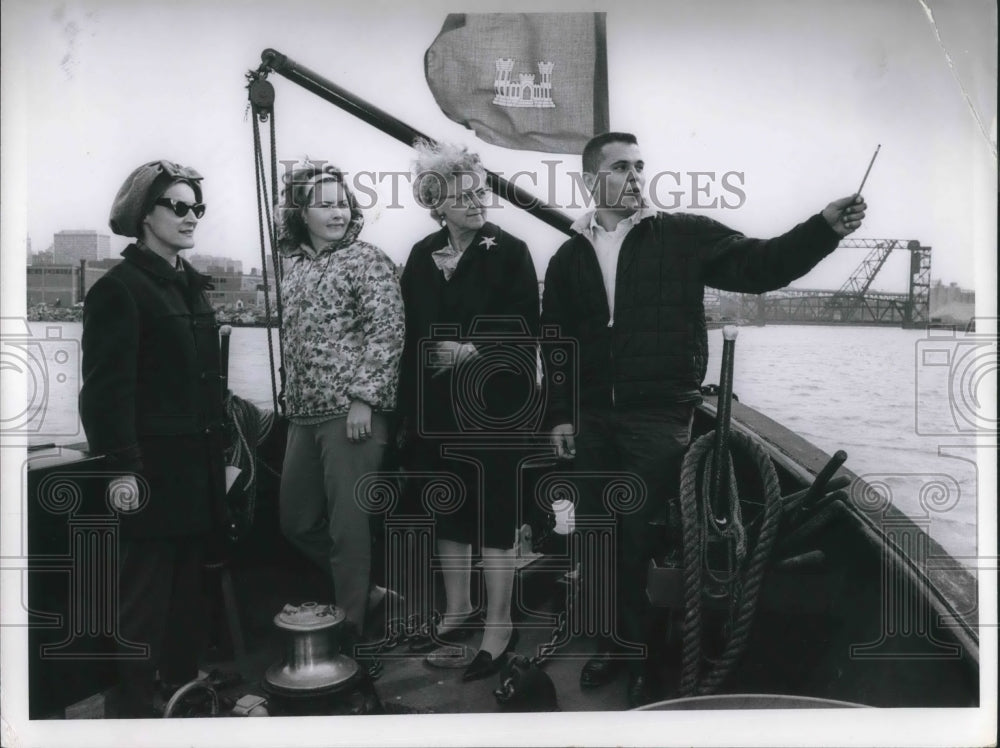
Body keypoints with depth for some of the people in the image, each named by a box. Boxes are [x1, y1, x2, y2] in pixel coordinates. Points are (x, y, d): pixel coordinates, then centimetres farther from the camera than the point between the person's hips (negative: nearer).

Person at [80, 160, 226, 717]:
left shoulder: (193, 286, 15)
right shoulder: (119, 288, -8)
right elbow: (107, 386, -14)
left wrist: (221, 452, 16)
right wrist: (121, 468, -18)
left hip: (199, 465, 8)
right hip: (154, 467, -8)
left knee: (190, 583, 16)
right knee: (146, 593, 2)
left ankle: (183, 687, 30)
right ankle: (134, 703, 17)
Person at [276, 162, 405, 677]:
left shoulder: (367, 260, -3)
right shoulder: (294, 265, 16)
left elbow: (387, 332, -11)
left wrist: (363, 398, -18)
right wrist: (292, 402, 17)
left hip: (351, 410, -7)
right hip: (304, 414, 7)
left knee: (348, 525, -2)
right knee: (296, 521, 12)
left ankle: (354, 637, 14)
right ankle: (366, 593, 30)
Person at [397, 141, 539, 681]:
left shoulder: (510, 252, -5)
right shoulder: (421, 255, 8)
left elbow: (525, 333, -9)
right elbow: (410, 332, 8)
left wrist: (473, 352, -19)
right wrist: (409, 405, 5)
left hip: (492, 406, -5)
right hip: (435, 409, 5)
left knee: (494, 514, 2)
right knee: (447, 512, 15)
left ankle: (498, 626, 17)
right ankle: (457, 611, 32)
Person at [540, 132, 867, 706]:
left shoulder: (683, 236, 1)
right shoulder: (569, 258, 10)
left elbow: (761, 266, -5)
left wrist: (826, 227, -19)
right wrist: (559, 414, 5)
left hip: (659, 420, -3)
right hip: (593, 422, 4)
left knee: (642, 543, 1)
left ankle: (647, 659, 23)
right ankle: (617, 645, 31)